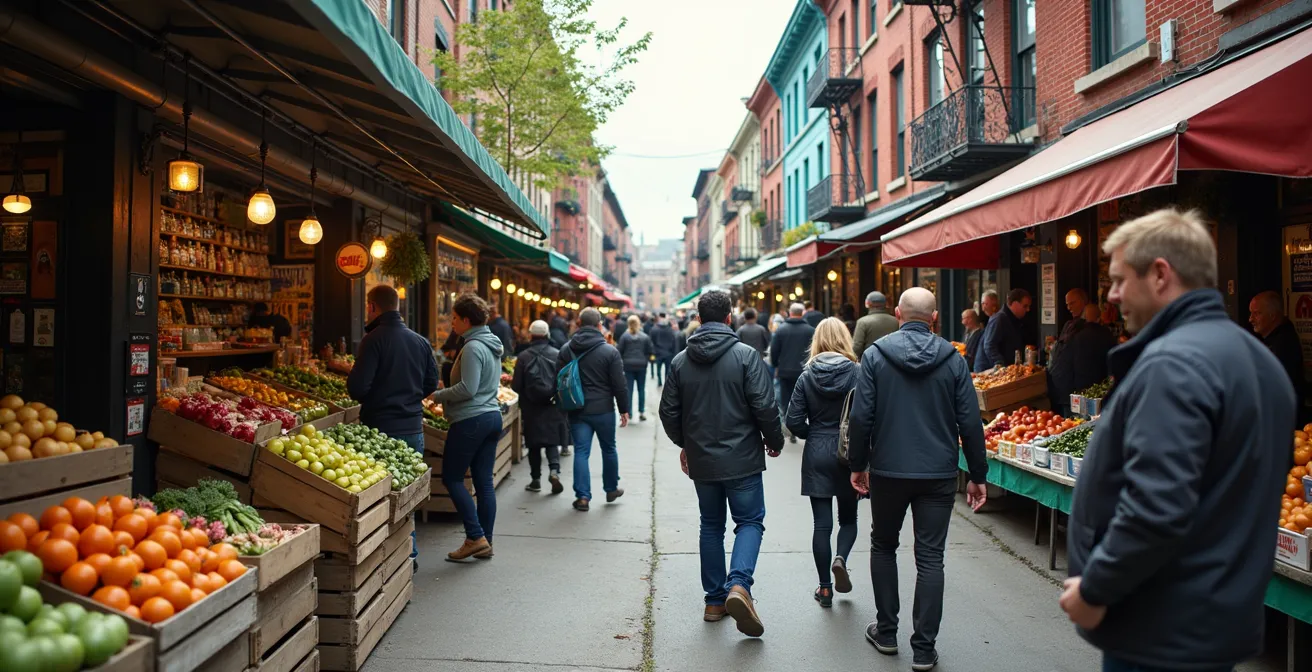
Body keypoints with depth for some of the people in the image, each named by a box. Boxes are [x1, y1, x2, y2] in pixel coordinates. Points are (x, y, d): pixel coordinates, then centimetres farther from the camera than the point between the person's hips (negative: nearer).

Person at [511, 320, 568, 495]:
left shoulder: (523, 356, -8)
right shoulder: (557, 354, -6)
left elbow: (516, 386, -7)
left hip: (532, 408, 0)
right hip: (553, 407, 0)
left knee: (534, 444, 11)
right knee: (552, 441, 10)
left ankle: (536, 480, 16)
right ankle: (554, 470, -11)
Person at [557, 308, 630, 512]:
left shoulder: (566, 350, 1)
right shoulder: (610, 351, -10)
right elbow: (619, 384, -8)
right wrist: (624, 409, 2)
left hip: (577, 410, 2)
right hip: (603, 410, -2)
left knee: (581, 451, 4)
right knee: (609, 449, 15)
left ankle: (582, 496, 0)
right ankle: (612, 489, 30)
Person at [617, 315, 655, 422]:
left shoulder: (624, 336, -5)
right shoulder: (645, 337, -2)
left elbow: (619, 351, -4)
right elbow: (651, 352, 2)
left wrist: (621, 361, 10)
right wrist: (647, 359, 18)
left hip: (628, 366, -1)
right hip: (641, 366, 1)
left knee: (628, 389, 3)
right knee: (641, 389, 9)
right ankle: (641, 413, 12)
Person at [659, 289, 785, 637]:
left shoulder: (681, 361, 2)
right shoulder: (746, 355, -11)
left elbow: (669, 412, 6)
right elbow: (765, 406, -13)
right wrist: (774, 441, 4)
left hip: (701, 460, 4)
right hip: (742, 458, -4)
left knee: (711, 525, 16)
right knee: (750, 521, 7)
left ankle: (715, 600, 18)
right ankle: (738, 584, -15)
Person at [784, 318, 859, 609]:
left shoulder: (807, 376, -4)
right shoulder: (856, 373, -8)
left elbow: (794, 421, -6)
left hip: (816, 455, 1)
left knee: (822, 523, 7)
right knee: (848, 518, 17)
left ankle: (825, 588, 11)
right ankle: (841, 558, -8)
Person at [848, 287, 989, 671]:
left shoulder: (875, 355, -5)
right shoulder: (952, 359, -2)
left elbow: (861, 417, -7)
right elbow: (970, 422, -2)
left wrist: (858, 464, 4)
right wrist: (977, 476, 6)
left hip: (888, 471, 0)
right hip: (939, 474, 1)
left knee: (883, 546, 19)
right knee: (930, 558, 7)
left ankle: (886, 633, 24)